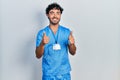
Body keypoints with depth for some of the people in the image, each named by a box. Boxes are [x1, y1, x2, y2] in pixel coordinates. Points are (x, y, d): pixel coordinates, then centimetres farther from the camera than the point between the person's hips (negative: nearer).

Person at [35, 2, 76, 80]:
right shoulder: (42, 33, -4)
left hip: (64, 73, 2)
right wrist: (42, 44, -27)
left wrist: (72, 44, -20)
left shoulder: (67, 31, 1)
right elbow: (38, 55, -7)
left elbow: (73, 52, 1)